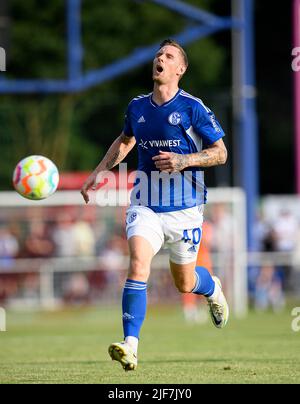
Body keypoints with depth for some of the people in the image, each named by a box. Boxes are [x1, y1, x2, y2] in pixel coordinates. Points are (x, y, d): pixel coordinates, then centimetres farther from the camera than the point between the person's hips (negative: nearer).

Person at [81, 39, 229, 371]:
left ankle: (213, 290, 48)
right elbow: (124, 141, 27)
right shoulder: (137, 107, 6)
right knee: (138, 266, -21)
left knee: (184, 284, 10)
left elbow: (220, 153, -5)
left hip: (184, 207, -2)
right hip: (145, 204, 2)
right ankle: (130, 347, -26)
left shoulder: (192, 107, -8)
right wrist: (99, 172, 17)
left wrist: (184, 160, -21)